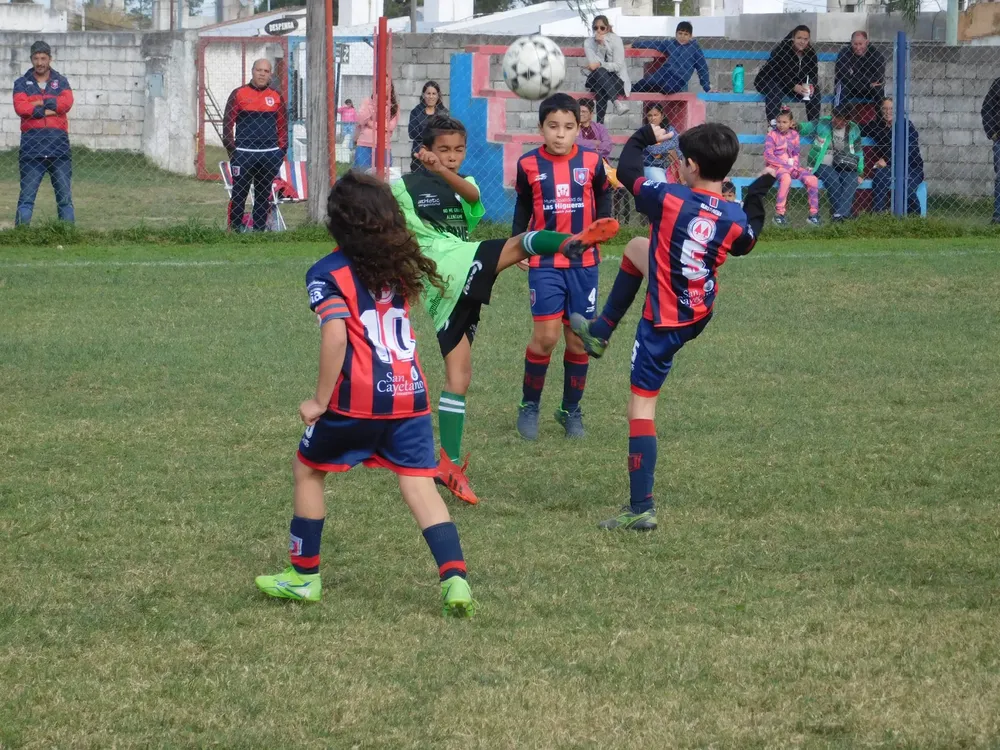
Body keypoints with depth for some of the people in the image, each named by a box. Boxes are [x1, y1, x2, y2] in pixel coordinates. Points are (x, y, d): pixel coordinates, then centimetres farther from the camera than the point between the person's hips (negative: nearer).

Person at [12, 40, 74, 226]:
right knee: (26, 197, -3)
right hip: (31, 145, -1)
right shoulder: (22, 83, 11)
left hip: (58, 143, 1)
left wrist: (39, 103, -8)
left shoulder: (61, 81, 14)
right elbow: (20, 107, -8)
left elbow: (67, 103, -6)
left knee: (65, 196, 3)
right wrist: (48, 109, -9)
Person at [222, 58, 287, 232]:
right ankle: (234, 229, 2)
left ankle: (260, 230, 14)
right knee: (239, 194, -2)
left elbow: (283, 125, 13)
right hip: (243, 154, -3)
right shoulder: (239, 94, 2)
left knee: (264, 195, 8)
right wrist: (231, 149, -4)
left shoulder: (277, 97, 9)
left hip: (270, 155, 3)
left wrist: (282, 149, 5)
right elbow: (228, 122, 2)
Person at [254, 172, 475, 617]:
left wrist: (320, 401, -12)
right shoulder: (401, 267, 12)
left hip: (358, 398, -4)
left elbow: (335, 336, -18)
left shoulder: (328, 274, -7)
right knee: (420, 485, 1)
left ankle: (304, 576, 24)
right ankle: (454, 577, -17)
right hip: (411, 393, 4)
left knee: (308, 471, 17)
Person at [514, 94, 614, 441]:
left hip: (583, 263, 2)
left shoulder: (591, 162, -3)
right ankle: (529, 405, 7)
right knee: (546, 334, -12)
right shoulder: (529, 165, -3)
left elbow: (603, 196, 12)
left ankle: (571, 409, 22)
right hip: (544, 263, -2)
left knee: (578, 338, 6)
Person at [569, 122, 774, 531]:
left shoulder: (669, 199, -23)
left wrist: (644, 136, 14)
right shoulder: (736, 219, -12)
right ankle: (599, 333, 44)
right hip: (701, 313, 7)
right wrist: (759, 192, 22)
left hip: (664, 324, -7)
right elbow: (746, 241, 14)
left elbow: (627, 171, -5)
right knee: (636, 248, 28)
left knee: (641, 407, -1)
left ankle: (641, 509, -6)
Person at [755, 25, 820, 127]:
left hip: (795, 84, 6)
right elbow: (778, 73, -30)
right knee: (775, 93, -39)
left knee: (815, 94, -15)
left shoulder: (810, 53, -4)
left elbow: (813, 73, -3)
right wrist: (793, 86, -41)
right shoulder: (782, 49, -23)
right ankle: (773, 125, -43)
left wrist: (811, 85, -27)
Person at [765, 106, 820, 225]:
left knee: (812, 179, -14)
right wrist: (786, 165, -14)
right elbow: (768, 156, -12)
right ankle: (779, 214, -35)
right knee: (786, 178, -38)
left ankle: (813, 213, -6)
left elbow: (796, 154, 15)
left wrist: (794, 166, -6)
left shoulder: (794, 135, 11)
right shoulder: (772, 135, -4)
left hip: (791, 167, 6)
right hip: (775, 166, -6)